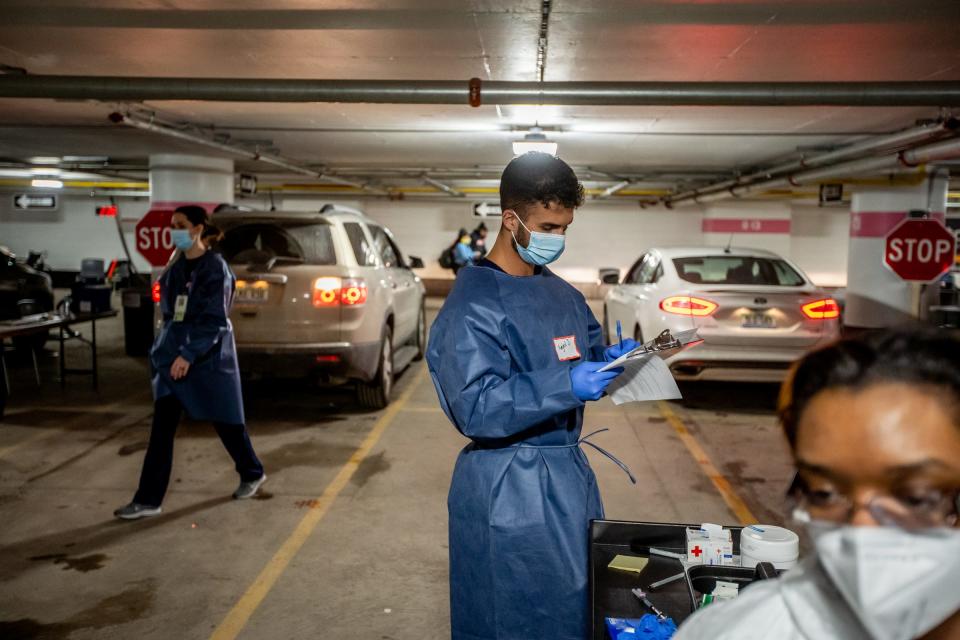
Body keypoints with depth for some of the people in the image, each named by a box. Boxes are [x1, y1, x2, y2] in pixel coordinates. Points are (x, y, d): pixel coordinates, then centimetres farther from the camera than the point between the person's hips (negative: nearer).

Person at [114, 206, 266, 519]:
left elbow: (214, 319, -18)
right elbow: (169, 313, 16)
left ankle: (252, 474, 32)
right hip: (174, 353, 6)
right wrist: (166, 350, 13)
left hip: (208, 356, -6)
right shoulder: (176, 267, 9)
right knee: (162, 427, 1)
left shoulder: (215, 267, -12)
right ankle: (148, 500, 5)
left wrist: (189, 355, -24)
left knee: (224, 420, 9)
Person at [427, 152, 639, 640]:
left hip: (569, 473, 8)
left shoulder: (563, 295, 8)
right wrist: (565, 385, -31)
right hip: (510, 491, -8)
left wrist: (611, 359, -2)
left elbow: (588, 350, 21)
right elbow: (475, 409, -25)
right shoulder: (473, 304, -18)